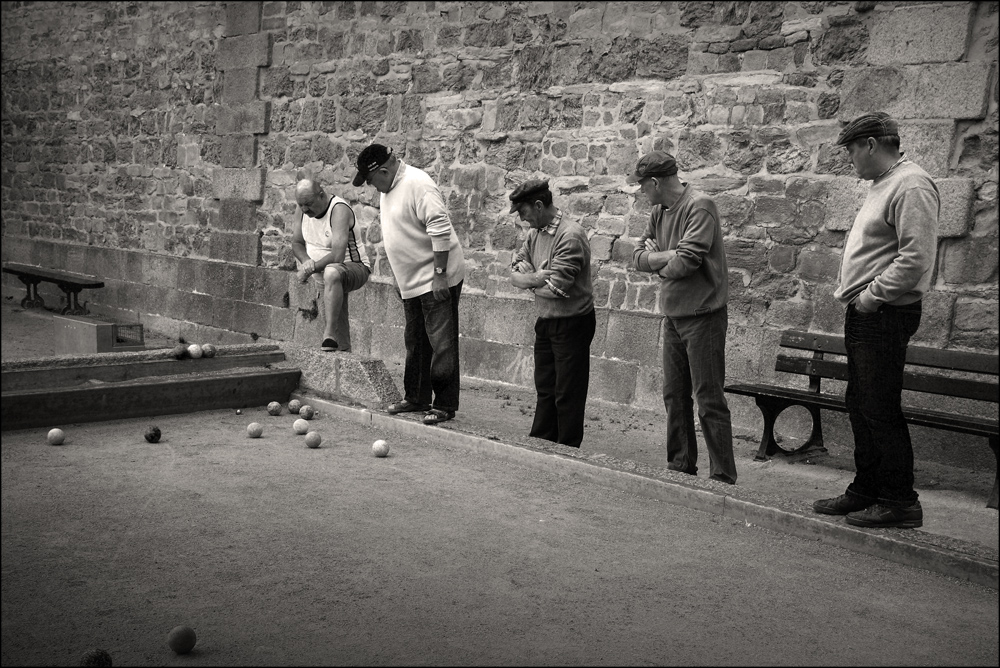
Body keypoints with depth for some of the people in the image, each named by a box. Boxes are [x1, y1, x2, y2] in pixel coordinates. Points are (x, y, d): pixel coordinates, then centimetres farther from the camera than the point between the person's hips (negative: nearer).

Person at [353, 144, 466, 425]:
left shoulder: (417, 185, -18)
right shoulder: (388, 188, 12)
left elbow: (440, 229, -23)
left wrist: (439, 274, -23)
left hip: (436, 280, -10)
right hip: (412, 281, 10)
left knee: (441, 342, -7)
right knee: (416, 341, 17)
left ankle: (445, 404, -3)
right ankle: (417, 397, 27)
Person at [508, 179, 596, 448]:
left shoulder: (571, 235, -21)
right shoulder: (535, 233, 6)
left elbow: (556, 288, -25)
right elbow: (515, 274, 8)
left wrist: (530, 279, -7)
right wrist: (535, 277, -14)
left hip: (571, 323, -8)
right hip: (545, 322, 8)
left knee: (568, 396, 2)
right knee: (545, 389, 16)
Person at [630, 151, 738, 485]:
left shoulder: (699, 206, -15)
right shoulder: (659, 212, 10)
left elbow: (685, 262, -24)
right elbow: (638, 257, 6)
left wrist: (658, 263, -5)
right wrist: (671, 256, -11)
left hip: (702, 316, -8)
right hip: (673, 316, 8)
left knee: (709, 400, -5)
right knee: (674, 396, 14)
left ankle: (723, 478, 2)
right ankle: (680, 467, 26)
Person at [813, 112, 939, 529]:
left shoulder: (910, 186, -15)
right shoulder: (883, 186, 17)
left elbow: (916, 258, -24)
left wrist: (872, 295, -18)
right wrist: (853, 291, 13)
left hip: (886, 316, -10)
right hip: (864, 313, 10)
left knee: (881, 409, -5)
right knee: (860, 405, 15)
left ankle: (900, 503, 4)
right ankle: (865, 491, 25)